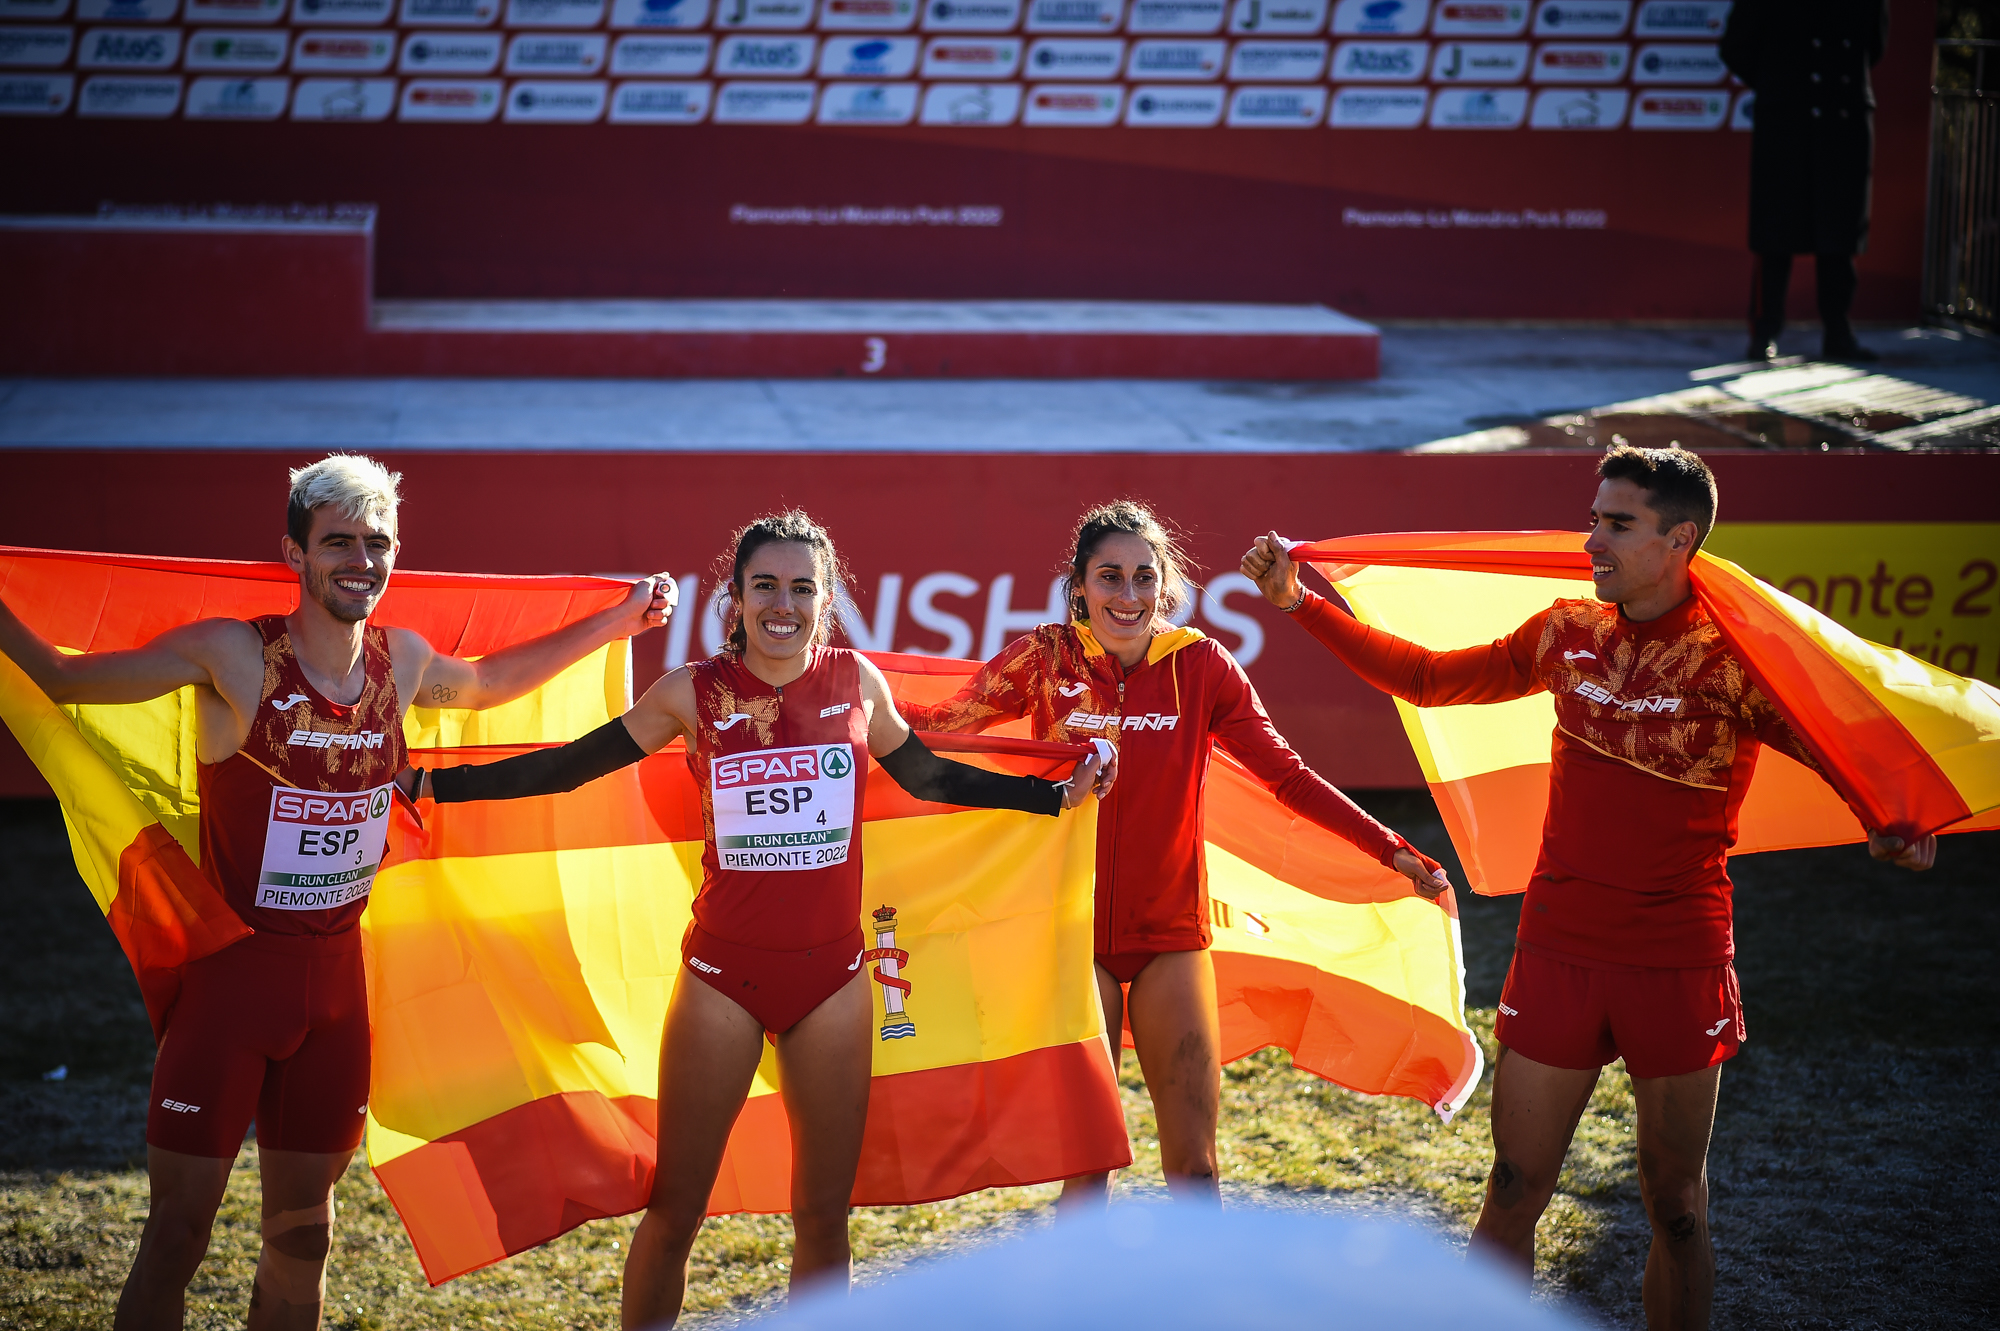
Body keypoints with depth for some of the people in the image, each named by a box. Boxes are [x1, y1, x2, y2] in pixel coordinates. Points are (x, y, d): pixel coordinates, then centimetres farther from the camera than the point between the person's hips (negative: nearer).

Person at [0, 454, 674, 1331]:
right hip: (230, 969, -5)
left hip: (335, 973, 5)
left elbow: (486, 682, 27)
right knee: (178, 1230, -5)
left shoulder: (401, 663, 4)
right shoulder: (233, 656, -11)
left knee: (302, 1231, 12)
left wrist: (617, 622, 27)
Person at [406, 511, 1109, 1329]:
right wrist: (425, 784, -3)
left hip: (831, 975, 2)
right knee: (674, 1208, 1)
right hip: (724, 975, -2)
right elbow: (573, 765, 1)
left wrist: (1056, 795, 17)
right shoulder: (694, 694, -3)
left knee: (824, 1213, 8)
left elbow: (928, 777, 17)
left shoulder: (857, 683, 3)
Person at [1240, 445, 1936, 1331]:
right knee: (1514, 1192, 6)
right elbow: (1426, 678, 12)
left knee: (1676, 1208, 7)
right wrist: (1297, 602, 10)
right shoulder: (1567, 635, 4)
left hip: (1677, 964, -3)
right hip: (1558, 951, 3)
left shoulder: (1731, 657, -9)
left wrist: (1891, 823, -34)